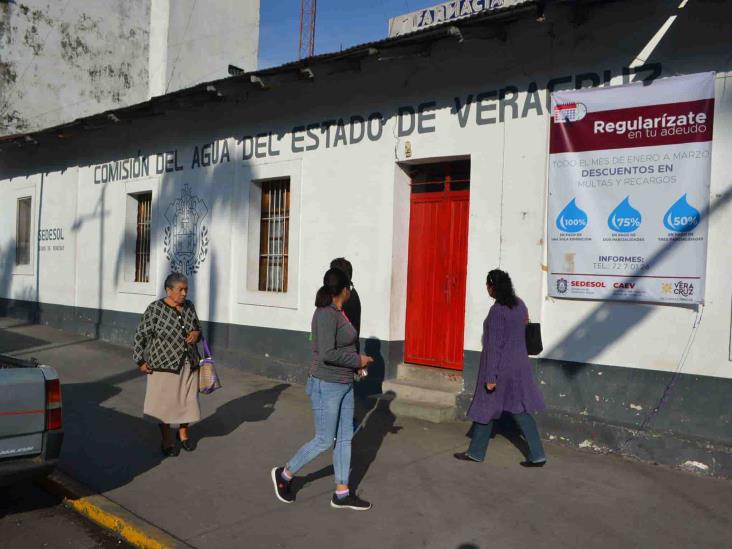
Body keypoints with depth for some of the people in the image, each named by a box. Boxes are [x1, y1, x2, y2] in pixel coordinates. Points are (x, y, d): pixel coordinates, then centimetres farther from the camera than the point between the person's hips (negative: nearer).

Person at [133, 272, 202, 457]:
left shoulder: (189, 306, 2)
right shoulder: (155, 309, -12)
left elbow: (198, 328, 16)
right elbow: (140, 335, -7)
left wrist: (196, 334, -7)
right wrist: (141, 362, -8)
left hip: (189, 365, 4)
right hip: (164, 365, -4)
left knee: (187, 400, 12)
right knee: (165, 402, 6)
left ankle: (183, 433, 34)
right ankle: (167, 441, 22)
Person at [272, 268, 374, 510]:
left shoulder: (336, 312, 8)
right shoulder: (326, 313, -22)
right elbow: (327, 353, -29)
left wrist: (355, 363, 11)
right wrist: (357, 360, -17)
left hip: (343, 384, 9)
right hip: (326, 386, -9)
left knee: (345, 437, 11)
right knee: (324, 441, 2)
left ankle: (342, 494, 21)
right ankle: (285, 474, 23)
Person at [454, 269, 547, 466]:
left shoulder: (497, 311, -19)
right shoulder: (519, 304, 3)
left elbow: (494, 345, -20)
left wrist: (490, 377, -17)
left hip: (500, 366, -7)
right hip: (519, 365, 7)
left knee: (486, 407, 8)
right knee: (520, 409, 12)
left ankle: (476, 452, 23)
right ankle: (537, 455, 11)